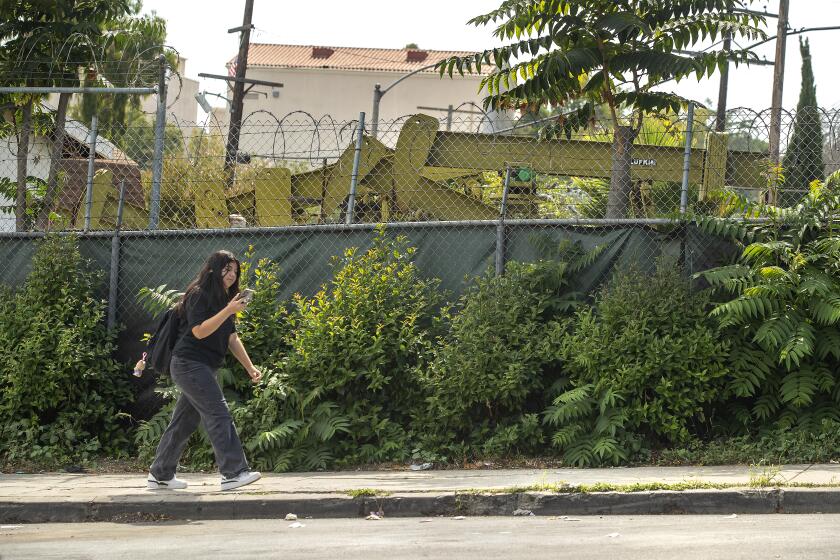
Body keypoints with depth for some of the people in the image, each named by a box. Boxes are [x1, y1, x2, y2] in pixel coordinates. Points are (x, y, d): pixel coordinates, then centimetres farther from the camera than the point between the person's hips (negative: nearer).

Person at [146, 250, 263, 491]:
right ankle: (233, 473, -20)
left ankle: (160, 475, 18)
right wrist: (228, 311, -25)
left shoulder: (222, 300, 17)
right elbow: (199, 331, -21)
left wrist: (250, 367, 10)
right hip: (190, 363, -10)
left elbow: (232, 339, 17)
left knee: (185, 421, 11)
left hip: (204, 368, 10)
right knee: (218, 414, -16)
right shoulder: (198, 295, -11)